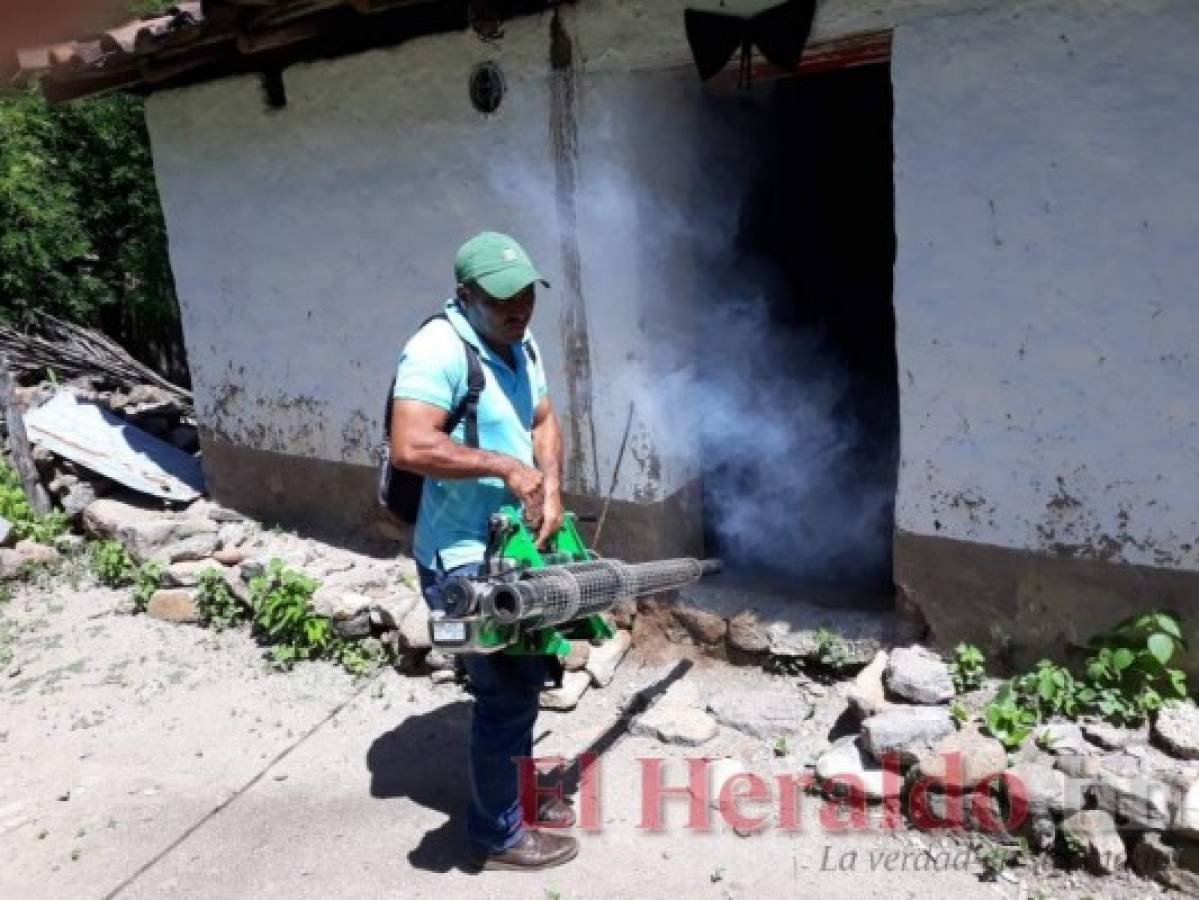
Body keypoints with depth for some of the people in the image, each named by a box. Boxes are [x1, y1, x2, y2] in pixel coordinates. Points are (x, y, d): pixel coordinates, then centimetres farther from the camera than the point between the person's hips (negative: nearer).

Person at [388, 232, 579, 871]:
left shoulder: (522, 346, 6)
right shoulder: (437, 350, -23)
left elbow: (544, 422, 10)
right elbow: (410, 448, -32)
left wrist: (549, 488, -8)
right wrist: (506, 466, -25)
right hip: (463, 561, -9)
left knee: (527, 675, 21)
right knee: (507, 692, 1)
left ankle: (517, 791, 42)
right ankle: (498, 834, 22)